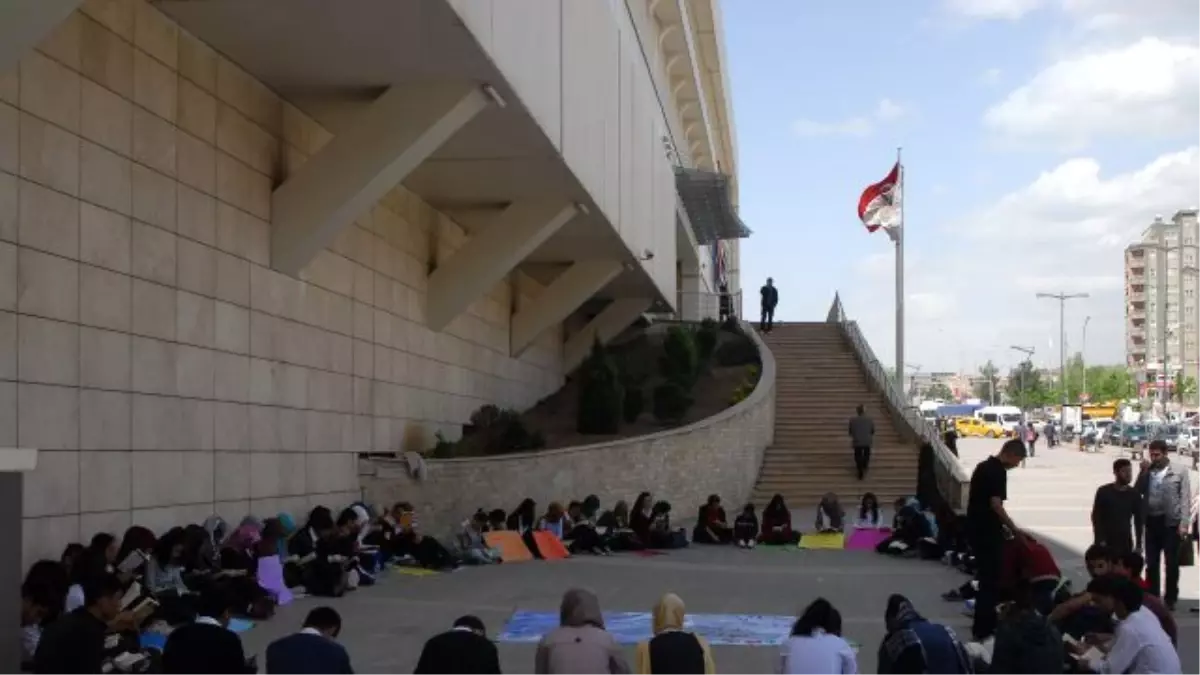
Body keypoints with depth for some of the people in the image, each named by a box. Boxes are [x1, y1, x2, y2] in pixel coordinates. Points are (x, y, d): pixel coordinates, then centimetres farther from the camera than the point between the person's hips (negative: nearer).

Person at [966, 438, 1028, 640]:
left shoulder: (983, 466, 13)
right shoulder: (998, 471, -16)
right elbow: (995, 504, -23)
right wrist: (1013, 528, -15)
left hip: (977, 528, 10)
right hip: (988, 531, -10)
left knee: (986, 577, 17)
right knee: (991, 579, -4)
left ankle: (984, 623, 25)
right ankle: (983, 628, -2)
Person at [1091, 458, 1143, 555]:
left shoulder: (1134, 495, 4)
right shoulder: (1103, 492, -4)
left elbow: (1138, 520, 8)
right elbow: (1096, 518, -4)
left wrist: (1139, 544, 3)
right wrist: (1099, 541, -11)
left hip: (1125, 543, 3)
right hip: (1106, 543, -3)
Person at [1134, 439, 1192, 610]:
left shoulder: (1180, 472, -1)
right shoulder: (1147, 472, 8)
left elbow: (1185, 499, -4)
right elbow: (1138, 492, 1)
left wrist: (1184, 524, -11)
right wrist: (1144, 471, -6)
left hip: (1171, 522, -3)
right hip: (1152, 522, 3)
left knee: (1171, 564, 4)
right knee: (1151, 564, 9)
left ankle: (1170, 599, 15)